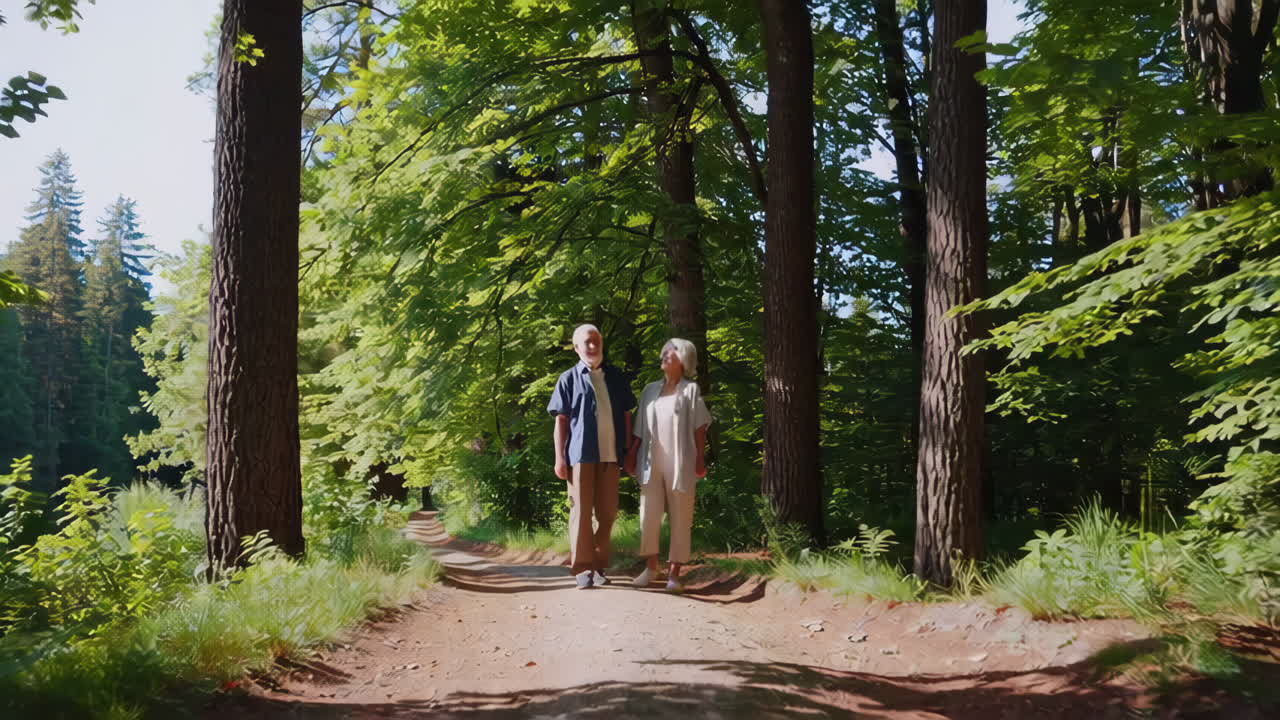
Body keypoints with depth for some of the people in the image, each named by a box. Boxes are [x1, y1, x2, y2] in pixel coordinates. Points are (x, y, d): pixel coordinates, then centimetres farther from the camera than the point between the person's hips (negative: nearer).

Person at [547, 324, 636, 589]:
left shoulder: (616, 378, 13)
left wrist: (629, 451, 9)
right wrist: (559, 457, -4)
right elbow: (561, 420, 3)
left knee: (607, 513, 5)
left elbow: (627, 416, 16)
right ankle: (582, 568, 1)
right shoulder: (569, 379, 5)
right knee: (582, 511, -2)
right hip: (581, 454, -3)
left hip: (610, 454, 3)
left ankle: (599, 565, 15)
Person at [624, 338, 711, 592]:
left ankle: (674, 572, 5)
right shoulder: (650, 390, 13)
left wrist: (701, 458, -9)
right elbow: (640, 429, 15)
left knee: (680, 518, 0)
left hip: (680, 463, -3)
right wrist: (630, 455, 9)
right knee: (649, 515, 2)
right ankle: (651, 567, 16)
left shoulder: (690, 390, 3)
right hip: (652, 462, 3)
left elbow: (700, 428, -2)